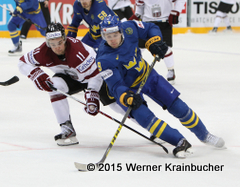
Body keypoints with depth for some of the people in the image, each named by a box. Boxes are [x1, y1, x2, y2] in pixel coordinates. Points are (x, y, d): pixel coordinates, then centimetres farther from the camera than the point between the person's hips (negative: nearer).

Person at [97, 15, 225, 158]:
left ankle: (204, 135, 23)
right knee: (144, 117, -26)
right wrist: (128, 98, -50)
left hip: (147, 75, 4)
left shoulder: (129, 28, -21)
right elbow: (116, 86, -31)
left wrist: (154, 41, -21)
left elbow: (151, 29, -1)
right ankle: (180, 143, -15)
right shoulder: (104, 60, -30)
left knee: (178, 107, 3)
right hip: (127, 88, -4)